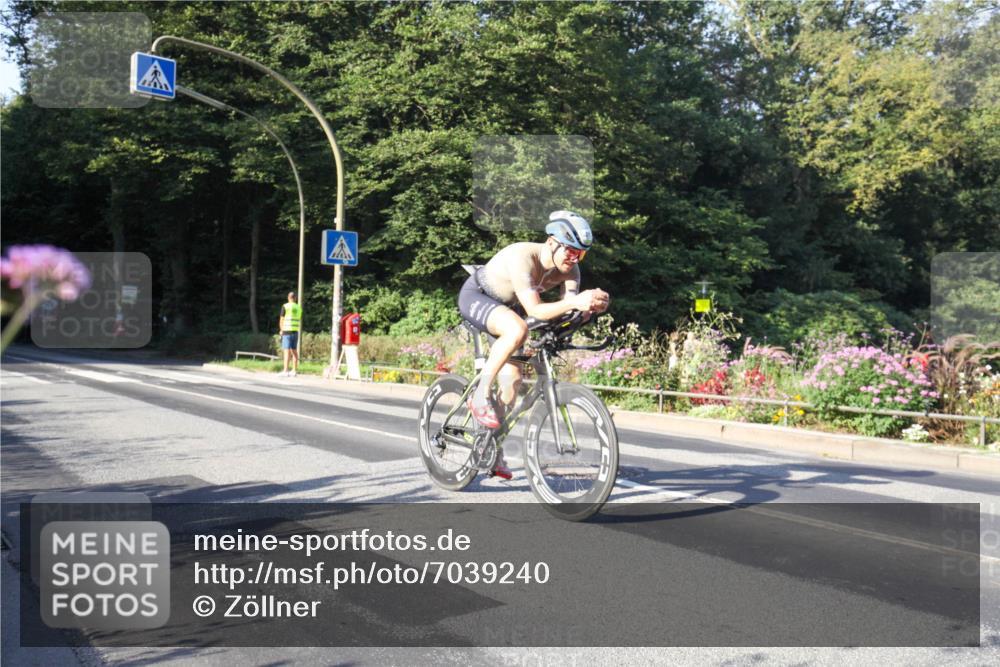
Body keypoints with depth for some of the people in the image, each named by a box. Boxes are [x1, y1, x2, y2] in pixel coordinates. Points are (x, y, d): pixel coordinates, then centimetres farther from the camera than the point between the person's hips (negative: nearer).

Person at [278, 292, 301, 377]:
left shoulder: (285, 306, -4)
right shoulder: (299, 307, 11)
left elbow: (281, 320, -2)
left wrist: (281, 330, 10)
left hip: (287, 331, -5)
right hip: (295, 331, 5)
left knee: (286, 351, -7)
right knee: (294, 351, 8)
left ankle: (285, 371, -11)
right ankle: (294, 371, 9)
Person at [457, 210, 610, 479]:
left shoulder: (569, 269, -16)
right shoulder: (522, 257, -35)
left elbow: (569, 312, -25)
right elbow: (534, 310, -42)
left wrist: (592, 304, -45)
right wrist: (574, 302, -56)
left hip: (505, 306, 7)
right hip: (475, 296, -7)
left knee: (512, 378, -1)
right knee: (517, 329, -37)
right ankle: (480, 395, -22)